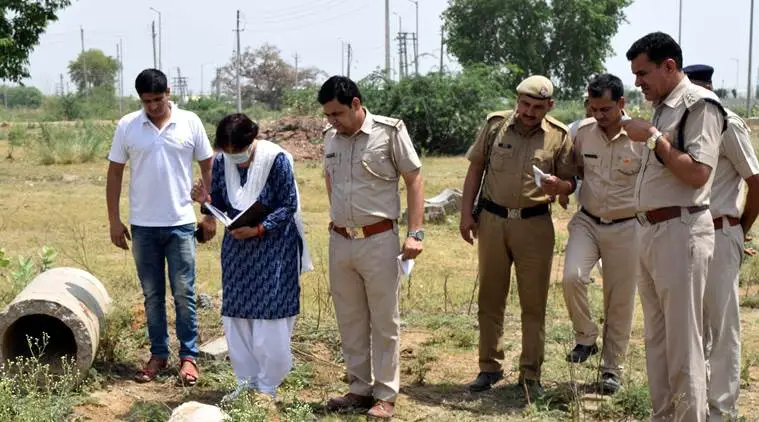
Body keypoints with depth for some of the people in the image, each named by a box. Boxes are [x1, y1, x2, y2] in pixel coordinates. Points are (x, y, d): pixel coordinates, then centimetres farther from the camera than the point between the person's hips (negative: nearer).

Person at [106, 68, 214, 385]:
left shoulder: (189, 122, -2)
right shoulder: (126, 126, 0)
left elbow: (208, 167, 4)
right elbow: (115, 173, 5)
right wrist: (114, 220, 2)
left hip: (181, 223, -1)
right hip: (143, 226, 1)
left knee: (184, 293, 2)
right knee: (152, 295, 10)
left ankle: (188, 356, 12)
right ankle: (158, 355, 21)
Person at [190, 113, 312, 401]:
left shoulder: (276, 159, -17)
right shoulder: (222, 161, -2)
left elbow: (288, 205, -13)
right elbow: (221, 204, 7)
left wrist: (258, 229, -24)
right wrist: (206, 200, -15)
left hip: (272, 245, -5)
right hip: (236, 245, 5)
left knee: (269, 317, -3)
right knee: (236, 316, 8)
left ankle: (268, 387, 11)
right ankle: (246, 382, 22)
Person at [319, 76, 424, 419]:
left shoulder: (389, 131, -8)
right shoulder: (330, 137, 6)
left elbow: (414, 179, -5)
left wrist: (415, 233, -11)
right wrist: (337, 218, 15)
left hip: (379, 240, -5)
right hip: (340, 241, 5)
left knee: (384, 321, 3)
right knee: (350, 320, 12)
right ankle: (360, 389, 24)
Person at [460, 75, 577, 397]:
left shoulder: (559, 136, -1)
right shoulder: (495, 125, 2)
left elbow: (570, 182, 3)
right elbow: (475, 169, 7)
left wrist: (558, 185, -21)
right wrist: (466, 213, 2)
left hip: (535, 224, -1)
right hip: (492, 220, 1)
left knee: (534, 303, 3)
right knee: (490, 298, 9)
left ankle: (530, 374, 14)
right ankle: (490, 367, 21)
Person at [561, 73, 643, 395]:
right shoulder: (583, 131, -1)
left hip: (626, 227, -2)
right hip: (587, 221, 2)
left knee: (620, 301, 6)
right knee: (572, 276, -22)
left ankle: (612, 367, 22)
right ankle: (585, 338, 3)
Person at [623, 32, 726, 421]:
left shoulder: (699, 104, -11)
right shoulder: (663, 108, 16)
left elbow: (698, 174, -21)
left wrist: (653, 138, -16)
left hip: (680, 232, -9)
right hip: (650, 231, 9)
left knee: (682, 340, -4)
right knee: (656, 337, 15)